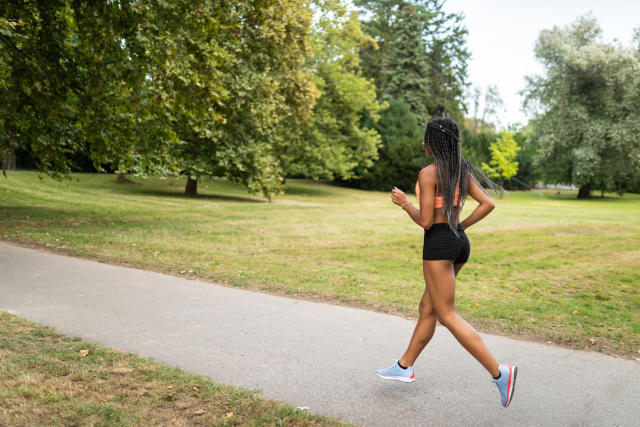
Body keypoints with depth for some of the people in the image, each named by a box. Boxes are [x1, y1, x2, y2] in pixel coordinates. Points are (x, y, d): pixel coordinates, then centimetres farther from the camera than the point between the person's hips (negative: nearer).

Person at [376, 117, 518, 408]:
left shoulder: (428, 173, -14)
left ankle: (499, 372, -9)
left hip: (439, 244, -9)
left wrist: (404, 202, 0)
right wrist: (459, 228, 11)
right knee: (427, 308, 16)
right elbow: (488, 203, 4)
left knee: (448, 316, -4)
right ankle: (404, 367, 29)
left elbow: (426, 221, -16)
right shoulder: (462, 171, 9)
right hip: (459, 242, 9)